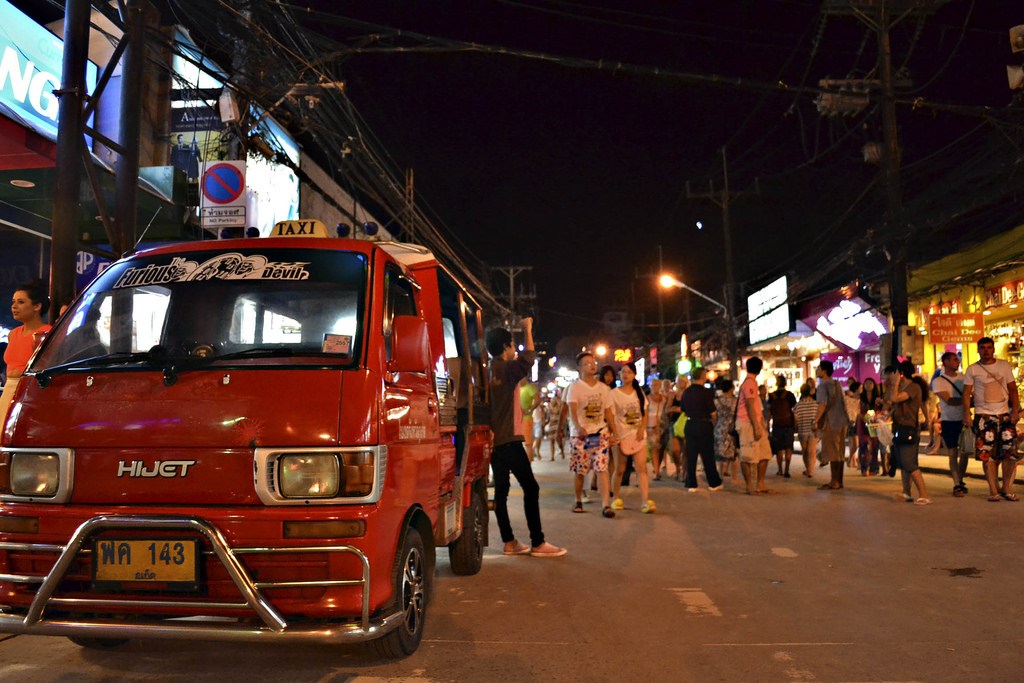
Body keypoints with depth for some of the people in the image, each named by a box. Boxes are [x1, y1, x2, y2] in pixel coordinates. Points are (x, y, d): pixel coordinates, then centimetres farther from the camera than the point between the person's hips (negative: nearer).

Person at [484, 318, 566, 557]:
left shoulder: (490, 371, 10)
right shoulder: (507, 370, -11)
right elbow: (528, 357, -14)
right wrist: (527, 329, -4)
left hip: (494, 440, 9)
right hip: (509, 440, -9)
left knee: (501, 490, 8)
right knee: (531, 488, -4)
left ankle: (509, 542, 11)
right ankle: (538, 543, -3)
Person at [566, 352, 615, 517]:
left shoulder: (603, 388, 10)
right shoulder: (574, 387, -5)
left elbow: (608, 412, 14)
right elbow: (572, 410, -18)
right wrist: (578, 427, -34)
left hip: (600, 433, 3)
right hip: (579, 435, -3)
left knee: (602, 469, -7)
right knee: (579, 471, 6)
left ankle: (605, 505, -9)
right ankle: (578, 501, 24)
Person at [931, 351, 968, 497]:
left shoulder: (962, 378, 8)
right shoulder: (938, 381, -4)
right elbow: (949, 400, -13)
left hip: (964, 419, 3)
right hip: (949, 421, -3)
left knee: (965, 452, 5)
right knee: (953, 454, 0)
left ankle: (960, 481, 21)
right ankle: (957, 485, 3)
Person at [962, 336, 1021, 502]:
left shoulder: (1004, 365, 8)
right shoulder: (972, 369, 2)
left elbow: (1013, 389, 8)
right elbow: (967, 393, 1)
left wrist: (1015, 410, -4)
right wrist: (967, 414, -9)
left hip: (1005, 414, 2)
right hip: (984, 415, -2)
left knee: (1010, 452, -2)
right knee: (988, 454, -3)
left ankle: (1006, 488, 11)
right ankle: (993, 490, 3)